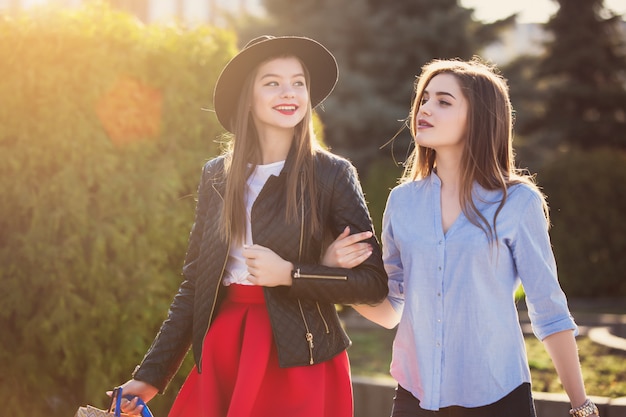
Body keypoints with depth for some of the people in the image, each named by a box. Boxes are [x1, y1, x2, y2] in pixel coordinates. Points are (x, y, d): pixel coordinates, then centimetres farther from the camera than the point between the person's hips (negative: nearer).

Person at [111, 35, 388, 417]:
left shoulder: (332, 175, -3)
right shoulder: (217, 176, 7)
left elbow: (374, 282, -7)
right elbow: (193, 285, 10)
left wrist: (290, 274, -15)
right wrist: (152, 376, 7)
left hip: (299, 363, -3)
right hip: (223, 353, 3)